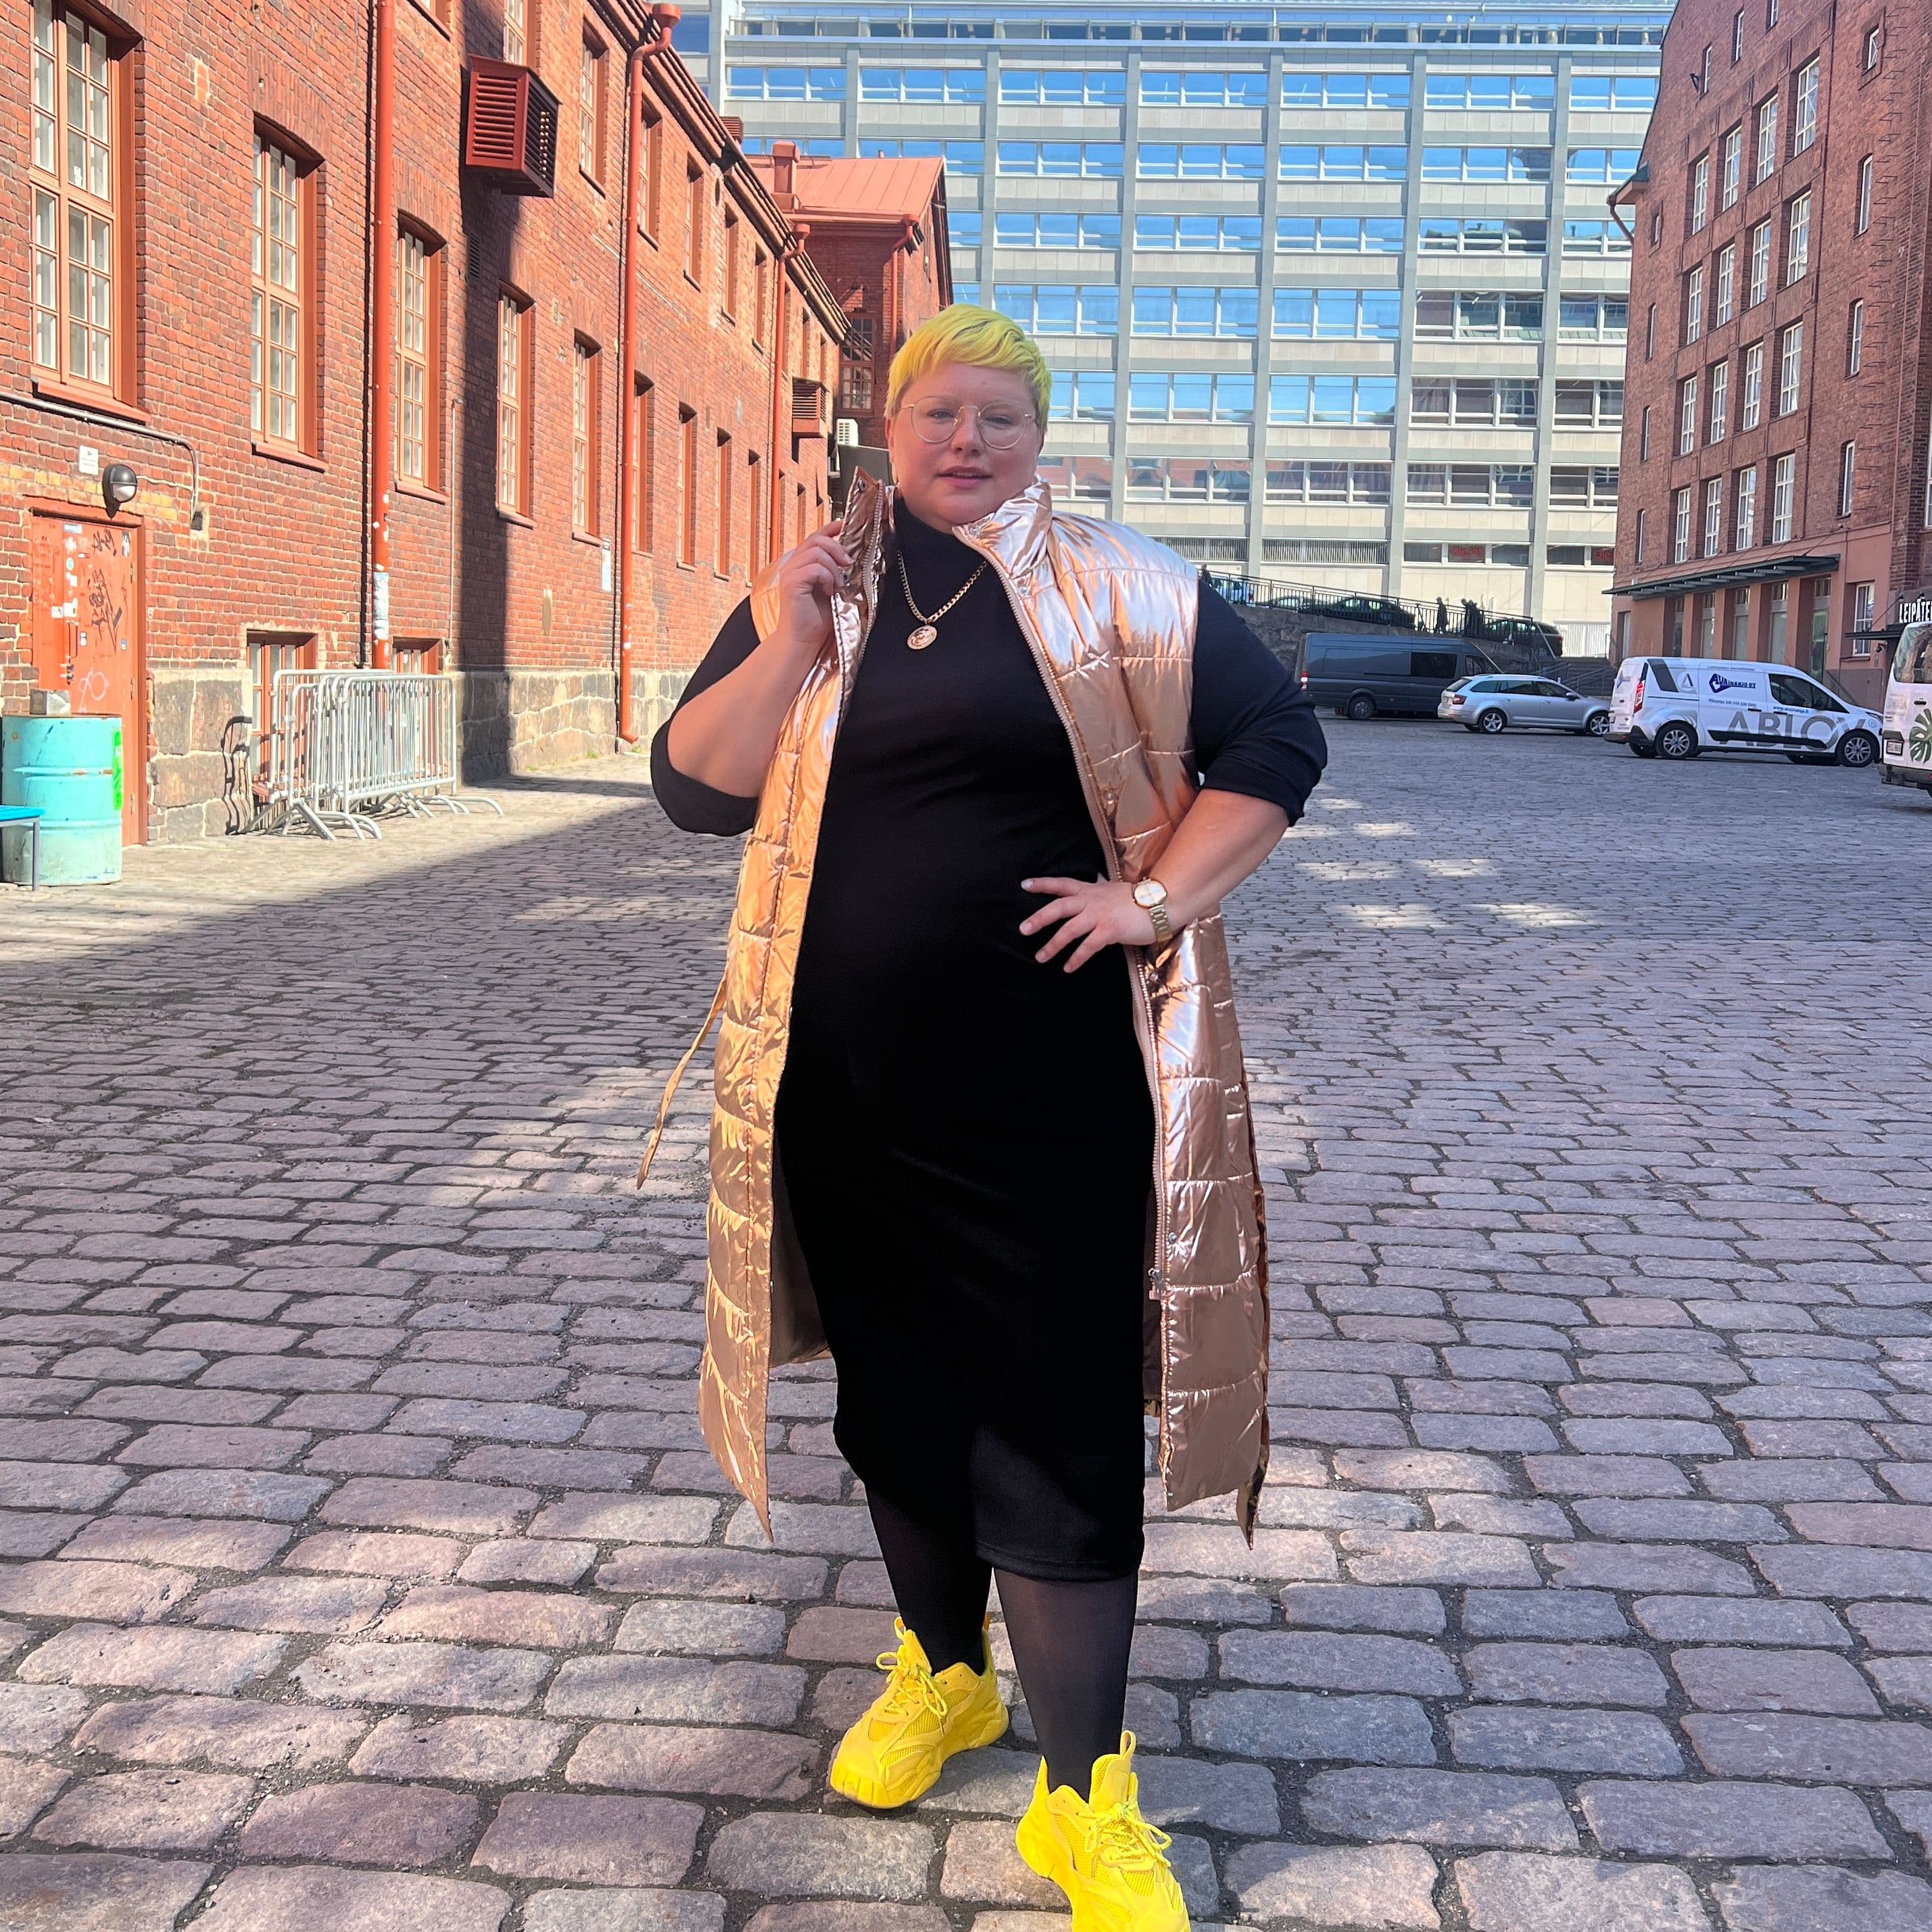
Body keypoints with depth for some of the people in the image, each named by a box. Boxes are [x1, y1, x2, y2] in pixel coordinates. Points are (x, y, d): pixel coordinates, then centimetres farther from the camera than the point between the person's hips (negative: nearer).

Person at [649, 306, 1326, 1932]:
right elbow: (693, 789, 3)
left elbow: (1278, 737, 0)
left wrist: (1162, 898, -9)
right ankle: (942, 1672, 38)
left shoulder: (1120, 593, 0)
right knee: (897, 1388, 16)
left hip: (1052, 1077, -4)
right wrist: (783, 645, -10)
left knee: (1056, 1416, -2)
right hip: (846, 1080, 4)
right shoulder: (811, 593, 9)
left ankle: (1083, 1794, 8)